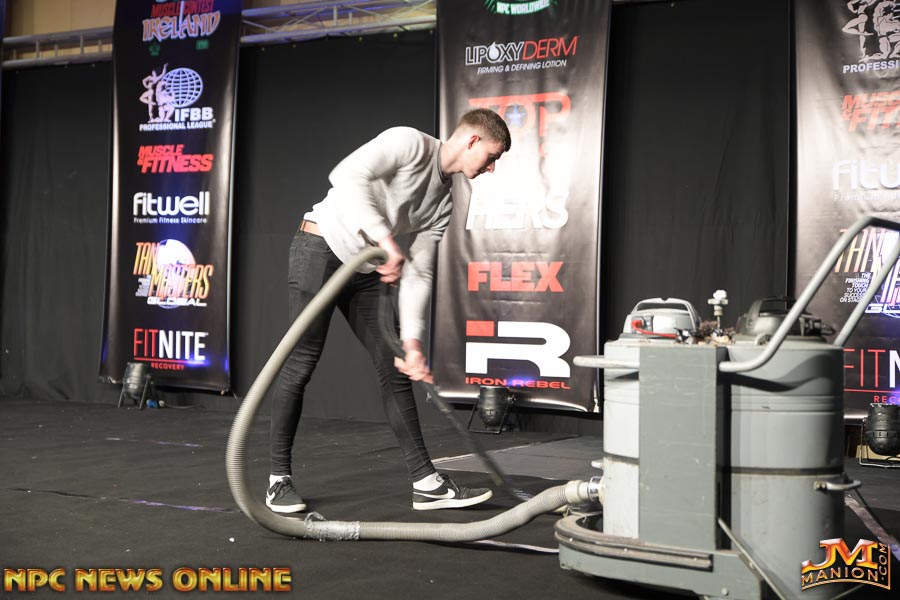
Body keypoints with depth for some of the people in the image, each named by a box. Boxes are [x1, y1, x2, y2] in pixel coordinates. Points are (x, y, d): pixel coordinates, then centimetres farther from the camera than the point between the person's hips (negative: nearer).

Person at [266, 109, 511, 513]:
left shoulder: (444, 200, 9)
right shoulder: (410, 143, -12)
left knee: (395, 370, 3)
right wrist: (386, 239, -32)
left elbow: (418, 274, 5)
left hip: (366, 270, 8)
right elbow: (348, 175, -28)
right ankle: (279, 479, 9)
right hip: (321, 248, -8)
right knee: (300, 366, -5)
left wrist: (412, 341, -5)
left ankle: (426, 483, 6)